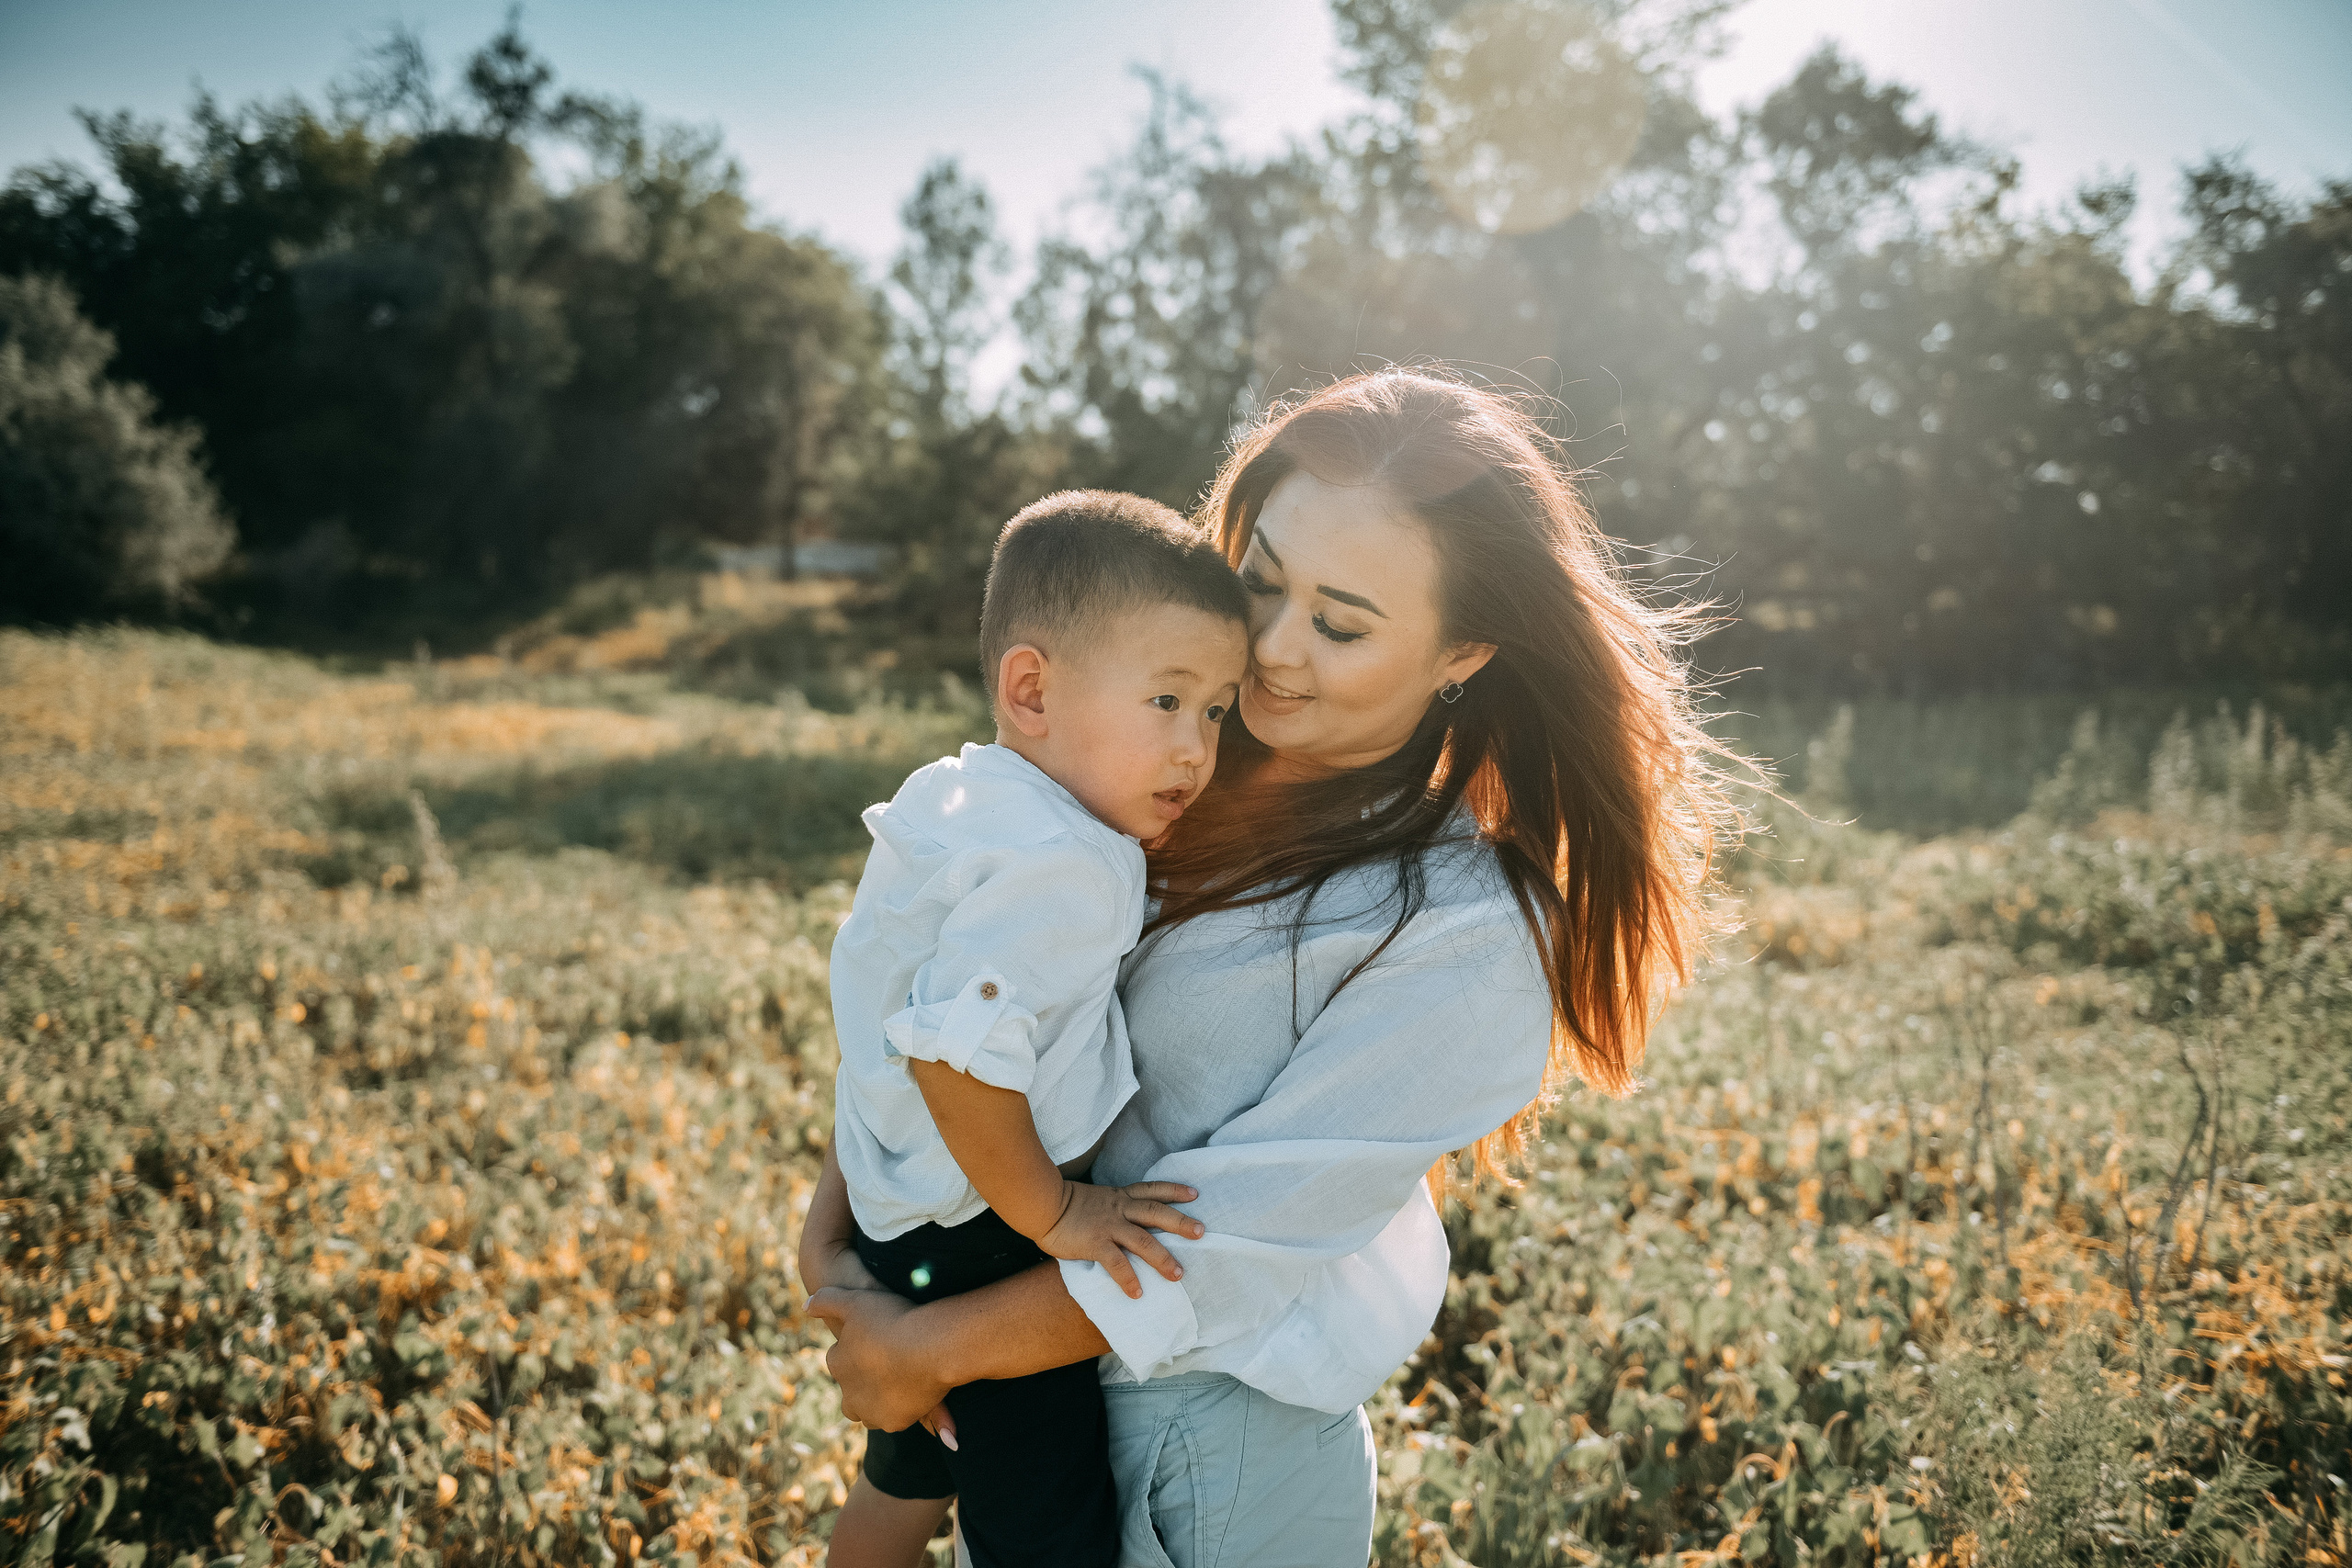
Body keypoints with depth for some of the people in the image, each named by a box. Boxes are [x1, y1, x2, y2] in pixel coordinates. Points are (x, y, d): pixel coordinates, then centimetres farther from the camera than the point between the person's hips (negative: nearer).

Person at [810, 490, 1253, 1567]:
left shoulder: (951, 799, 4)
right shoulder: (1062, 863, -28)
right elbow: (956, 1047, -33)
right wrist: (1049, 1212, -21)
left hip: (904, 1221, 10)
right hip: (981, 1251, -10)